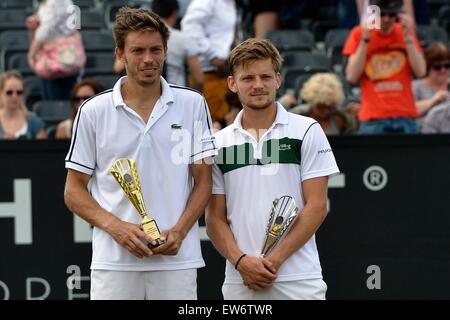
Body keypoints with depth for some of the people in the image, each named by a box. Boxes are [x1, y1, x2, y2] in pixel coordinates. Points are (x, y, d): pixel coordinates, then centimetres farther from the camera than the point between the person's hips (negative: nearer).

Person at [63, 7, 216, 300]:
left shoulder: (193, 105, 6)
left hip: (177, 259, 0)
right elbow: (74, 190, 7)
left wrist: (179, 231, -8)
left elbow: (203, 181, 7)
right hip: (113, 262, 0)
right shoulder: (93, 111, 4)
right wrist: (115, 226, -10)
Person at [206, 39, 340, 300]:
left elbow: (317, 207, -3)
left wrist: (274, 261, -11)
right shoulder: (220, 143, 11)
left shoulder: (307, 131, 3)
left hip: (299, 280, -3)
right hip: (239, 282, 3)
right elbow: (215, 218, 9)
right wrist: (241, 261, -9)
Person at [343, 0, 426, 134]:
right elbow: (352, 77, -3)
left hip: (405, 117, 2)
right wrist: (365, 40, -8)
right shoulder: (359, 33, 5)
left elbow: (420, 72, 1)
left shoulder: (406, 31, 10)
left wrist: (408, 36, -5)